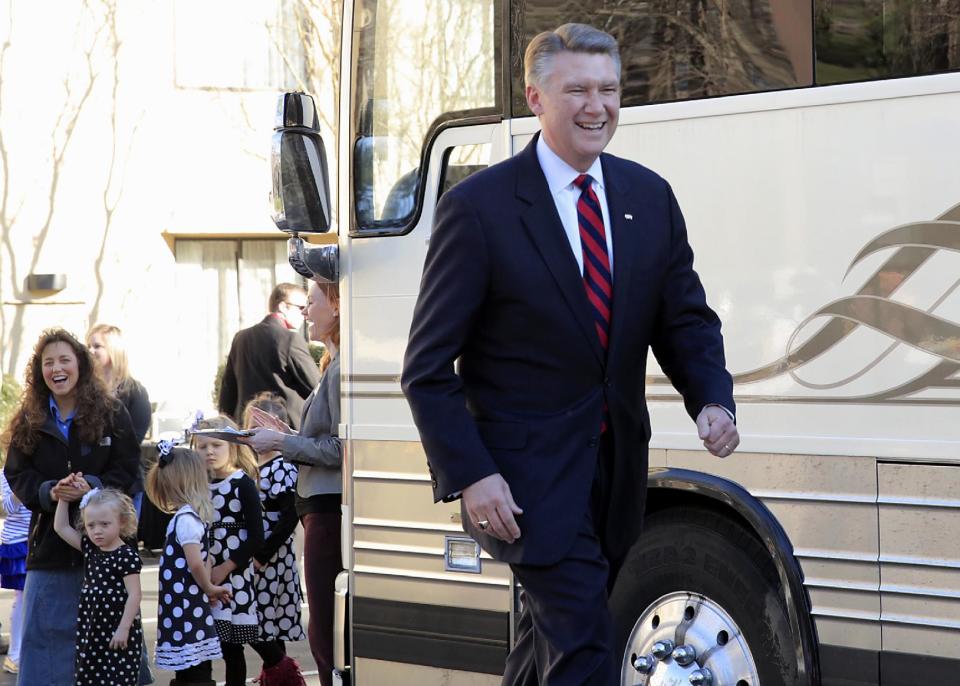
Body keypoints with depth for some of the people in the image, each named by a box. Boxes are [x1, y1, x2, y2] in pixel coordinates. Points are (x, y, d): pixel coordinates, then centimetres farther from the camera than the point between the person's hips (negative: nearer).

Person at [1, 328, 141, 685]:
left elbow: (127, 469, -3)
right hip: (49, 540, 2)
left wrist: (91, 486, -21)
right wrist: (49, 492, -17)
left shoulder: (111, 414, 0)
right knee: (45, 630, 3)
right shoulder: (29, 421, 7)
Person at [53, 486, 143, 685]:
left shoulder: (127, 556, -12)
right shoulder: (90, 548, 8)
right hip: (92, 628, 7)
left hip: (118, 631, -7)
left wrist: (124, 628, -19)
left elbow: (134, 595, -15)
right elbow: (61, 527, 15)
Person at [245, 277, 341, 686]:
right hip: (322, 504, 11)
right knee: (328, 632, 12)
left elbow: (341, 449, -19)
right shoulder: (335, 365, 18)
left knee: (326, 635, -8)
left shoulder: (341, 368, -14)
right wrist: (287, 436, 15)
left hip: (330, 509, -11)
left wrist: (283, 443, -10)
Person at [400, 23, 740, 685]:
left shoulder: (649, 196, 5)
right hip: (528, 473, -6)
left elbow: (685, 316, 11)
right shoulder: (478, 207, -11)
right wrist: (470, 475, -18)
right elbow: (428, 367, -10)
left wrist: (714, 399, -9)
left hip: (618, 469, 6)